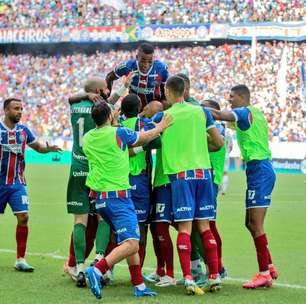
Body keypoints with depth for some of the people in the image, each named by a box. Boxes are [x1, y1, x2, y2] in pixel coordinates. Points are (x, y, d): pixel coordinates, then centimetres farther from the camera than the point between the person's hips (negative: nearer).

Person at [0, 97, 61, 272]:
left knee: (23, 217, -9)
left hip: (17, 183, 3)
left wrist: (49, 148, -4)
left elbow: (38, 147, 16)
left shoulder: (23, 130, 5)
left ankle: (21, 259, -3)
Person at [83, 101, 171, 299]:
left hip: (100, 198, 8)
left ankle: (139, 285, 13)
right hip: (118, 195, -8)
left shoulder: (87, 138, 7)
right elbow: (145, 137, 8)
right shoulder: (118, 133, -9)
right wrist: (161, 127, 25)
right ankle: (97, 271, -28)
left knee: (129, 241, 15)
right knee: (131, 244, -12)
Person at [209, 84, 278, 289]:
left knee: (256, 224, -10)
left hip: (259, 170, -10)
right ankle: (269, 267, 16)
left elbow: (219, 115, -20)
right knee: (251, 223, 13)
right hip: (262, 168, 10)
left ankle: (264, 274, -10)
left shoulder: (245, 112, -8)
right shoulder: (256, 113, 19)